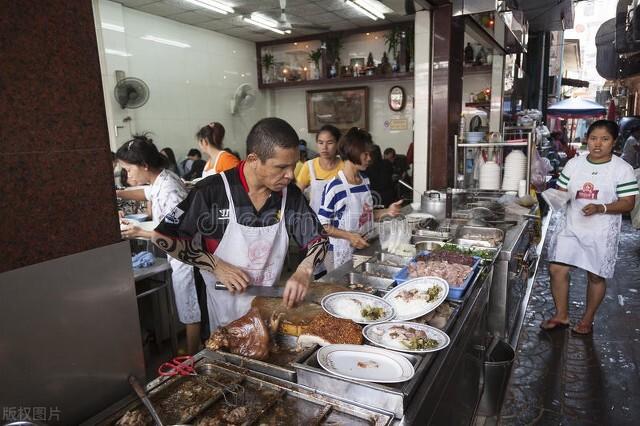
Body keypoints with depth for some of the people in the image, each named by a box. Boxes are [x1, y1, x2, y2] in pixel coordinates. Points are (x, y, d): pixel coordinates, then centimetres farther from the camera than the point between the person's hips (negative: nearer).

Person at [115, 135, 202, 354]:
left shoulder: (168, 191, -27)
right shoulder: (163, 178, 1)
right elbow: (147, 193, 24)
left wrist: (140, 233, -21)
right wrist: (117, 193, 11)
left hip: (185, 259, -9)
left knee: (190, 313, 7)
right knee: (189, 311, 22)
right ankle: (192, 351, 39)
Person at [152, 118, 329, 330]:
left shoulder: (291, 194, -9)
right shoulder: (212, 191, -19)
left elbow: (319, 238, -1)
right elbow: (162, 236, -13)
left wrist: (303, 271, -21)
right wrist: (217, 266, -20)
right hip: (226, 309, -3)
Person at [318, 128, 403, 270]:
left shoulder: (365, 181, 4)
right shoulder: (334, 187, -18)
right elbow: (322, 226, -14)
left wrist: (387, 212, -1)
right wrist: (349, 236, -24)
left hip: (365, 249, 7)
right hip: (342, 254, -6)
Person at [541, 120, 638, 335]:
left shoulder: (622, 169, -5)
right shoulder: (574, 164, 4)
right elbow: (561, 191, 9)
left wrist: (600, 208, -23)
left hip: (601, 232, -2)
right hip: (570, 226, 3)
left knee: (596, 276, 9)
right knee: (557, 269, -2)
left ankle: (587, 319, 29)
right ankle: (561, 315, 18)